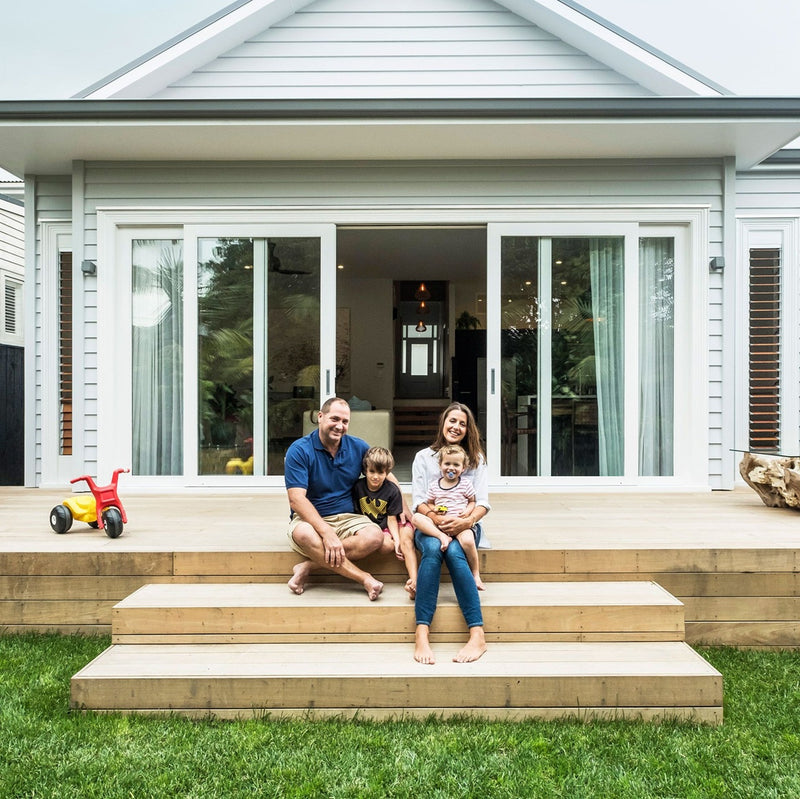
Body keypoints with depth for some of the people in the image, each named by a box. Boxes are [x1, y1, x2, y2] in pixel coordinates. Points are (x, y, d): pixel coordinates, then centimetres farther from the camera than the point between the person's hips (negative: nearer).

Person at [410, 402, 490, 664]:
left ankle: (477, 635, -41)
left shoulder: (476, 459, 13)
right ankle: (421, 635, -42)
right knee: (432, 548, -36)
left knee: (453, 551, -35)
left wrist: (467, 521, -20)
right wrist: (441, 522, -18)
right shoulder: (424, 457, 11)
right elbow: (418, 501, 1)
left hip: (464, 525, 0)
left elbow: (483, 502, 2)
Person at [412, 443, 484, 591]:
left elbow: (472, 501, 13)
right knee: (417, 518, -22)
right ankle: (442, 537, -35)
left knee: (467, 541, -34)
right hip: (439, 523, 3)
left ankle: (476, 574, -11)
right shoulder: (434, 485, 11)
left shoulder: (465, 483, 7)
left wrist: (467, 511, -8)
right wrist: (433, 509, -5)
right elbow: (428, 502, 18)